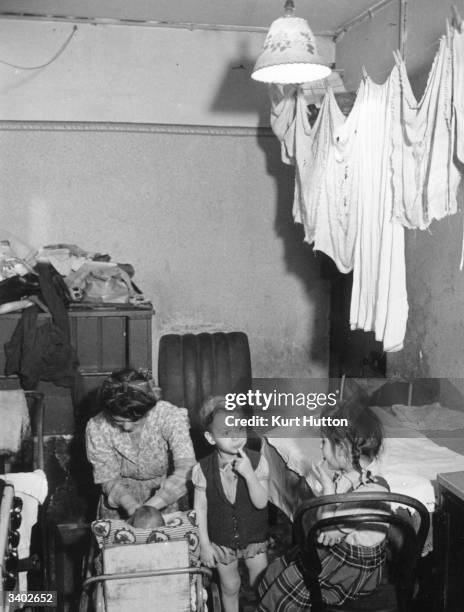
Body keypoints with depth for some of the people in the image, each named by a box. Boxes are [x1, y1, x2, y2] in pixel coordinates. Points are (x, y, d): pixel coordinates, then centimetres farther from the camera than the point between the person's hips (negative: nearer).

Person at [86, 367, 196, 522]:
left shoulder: (169, 416, -23)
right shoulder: (97, 428, -18)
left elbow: (186, 469, -32)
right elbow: (108, 480, -12)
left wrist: (149, 507, -41)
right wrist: (133, 508, -31)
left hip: (162, 501, -1)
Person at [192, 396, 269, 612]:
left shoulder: (257, 462, -18)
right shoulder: (203, 469, -17)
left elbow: (261, 502, -21)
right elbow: (200, 508, -8)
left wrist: (249, 474, -34)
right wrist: (204, 544, -7)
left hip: (255, 537, 0)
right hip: (221, 542, 0)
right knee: (230, 588, 17)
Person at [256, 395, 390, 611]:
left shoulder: (372, 490, -32)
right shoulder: (344, 473, -7)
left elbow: (327, 534, -27)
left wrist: (328, 489, -23)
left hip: (356, 565, -8)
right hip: (333, 548, 8)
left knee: (285, 592, -2)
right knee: (275, 571, 10)